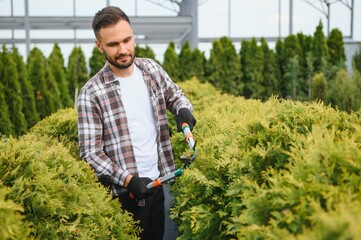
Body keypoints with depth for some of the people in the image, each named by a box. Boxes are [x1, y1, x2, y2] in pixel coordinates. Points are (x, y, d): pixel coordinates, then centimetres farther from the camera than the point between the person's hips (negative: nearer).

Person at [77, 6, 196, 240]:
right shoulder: (92, 93, -17)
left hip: (156, 183, 5)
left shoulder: (152, 69, -1)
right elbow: (91, 153, -17)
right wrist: (128, 180, -27)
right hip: (123, 192, -5)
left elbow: (175, 94, 17)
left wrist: (184, 110, -6)